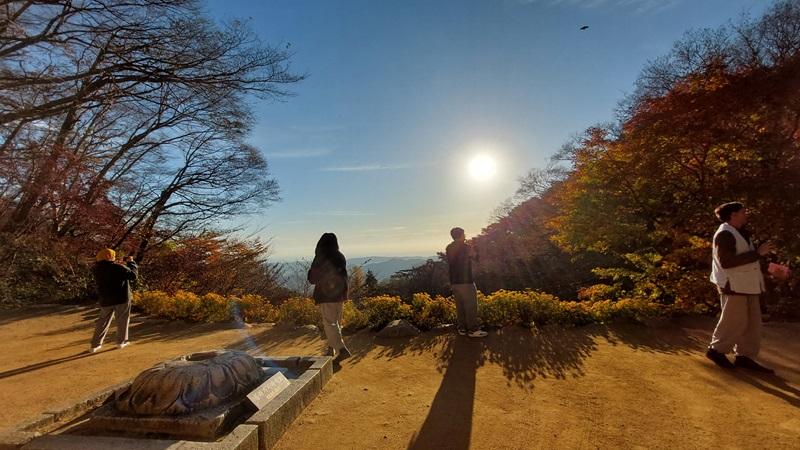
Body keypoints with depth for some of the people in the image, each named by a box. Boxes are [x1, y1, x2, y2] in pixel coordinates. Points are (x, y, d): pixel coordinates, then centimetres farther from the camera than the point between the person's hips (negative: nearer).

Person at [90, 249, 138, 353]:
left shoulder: (97, 270, 3)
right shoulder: (118, 267, -16)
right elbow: (133, 276, -12)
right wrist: (131, 262, -2)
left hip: (105, 300, 5)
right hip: (121, 298, -5)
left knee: (103, 321, 17)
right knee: (122, 320, 10)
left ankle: (95, 345, 18)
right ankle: (121, 342, 17)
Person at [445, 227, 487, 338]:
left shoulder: (449, 248, 7)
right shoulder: (465, 246, -11)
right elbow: (473, 255, 3)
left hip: (454, 281, 7)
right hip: (465, 280, -7)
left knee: (460, 305, 11)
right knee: (471, 305, -1)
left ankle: (462, 328, 15)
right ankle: (473, 330, 1)